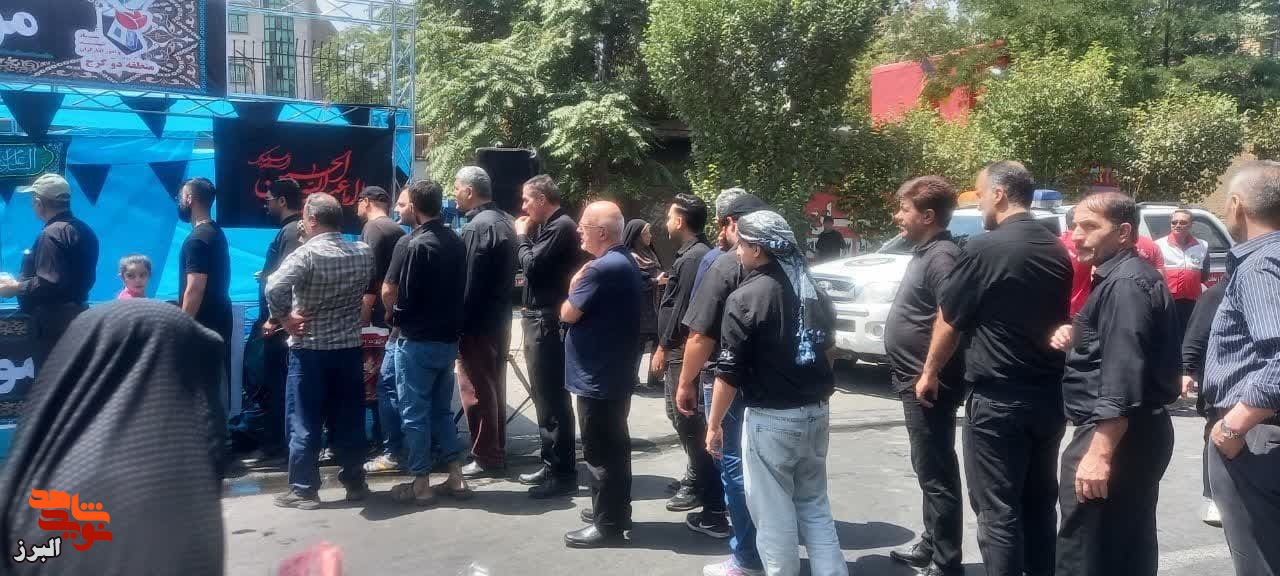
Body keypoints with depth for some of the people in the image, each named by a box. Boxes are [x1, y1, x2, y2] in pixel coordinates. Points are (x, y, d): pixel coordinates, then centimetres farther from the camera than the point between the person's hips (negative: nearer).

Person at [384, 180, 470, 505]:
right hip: (448, 338, 7)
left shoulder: (416, 245, -16)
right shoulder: (456, 242, 6)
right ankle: (456, 478, 17)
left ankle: (420, 484, 10)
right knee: (442, 409, 16)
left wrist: (396, 319, 4)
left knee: (414, 414, 4)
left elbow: (394, 293, -13)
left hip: (418, 341, -7)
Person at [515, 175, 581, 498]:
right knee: (545, 395, 15)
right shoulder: (549, 226, 16)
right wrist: (526, 236, 6)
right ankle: (552, 464, 24)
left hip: (548, 322, -10)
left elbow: (531, 265, -19)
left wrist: (522, 236, -4)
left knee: (552, 398, -7)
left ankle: (563, 474, -1)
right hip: (538, 319, 10)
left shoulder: (561, 226, -13)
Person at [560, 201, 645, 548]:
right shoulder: (626, 262, 11)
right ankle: (616, 510, 30)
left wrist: (574, 286, -1)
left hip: (597, 376, -10)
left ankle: (607, 525, 8)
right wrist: (582, 286, 3)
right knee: (614, 446, 18)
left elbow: (568, 314, -16)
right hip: (616, 372, 10)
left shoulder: (602, 268, -22)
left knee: (600, 452, -1)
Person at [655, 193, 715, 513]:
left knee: (686, 416, -3)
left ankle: (700, 486, 5)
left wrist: (663, 348, -16)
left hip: (683, 350, -11)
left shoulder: (693, 258, -18)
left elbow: (681, 309, -21)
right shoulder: (694, 253, 14)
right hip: (681, 347, 11)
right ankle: (696, 475, 29)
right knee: (679, 412, 18)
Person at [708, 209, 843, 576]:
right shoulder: (814, 292, 9)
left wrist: (714, 423, -6)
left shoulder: (746, 297, -15)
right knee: (815, 505, 18)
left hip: (772, 419, -7)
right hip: (816, 412, 7)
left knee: (774, 513, 6)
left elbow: (730, 372, -15)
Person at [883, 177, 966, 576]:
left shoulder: (942, 256, -17)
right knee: (929, 470, 19)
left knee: (937, 475, -3)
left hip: (928, 385, -10)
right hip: (916, 382, 10)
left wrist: (929, 375, -25)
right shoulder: (926, 252, 14)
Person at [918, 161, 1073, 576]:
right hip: (1049, 395, 7)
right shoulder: (1057, 251, 7)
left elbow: (948, 320, -6)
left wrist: (930, 372, 8)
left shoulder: (985, 248, -14)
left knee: (998, 510, 0)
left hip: (997, 399, -7)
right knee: (1040, 503, 16)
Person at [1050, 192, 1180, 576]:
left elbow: (1123, 377, -25)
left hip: (1117, 436, -11)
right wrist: (1076, 336, 8)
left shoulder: (1125, 284, -17)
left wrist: (1100, 452, -27)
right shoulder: (1121, 276, 16)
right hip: (1137, 433, 11)